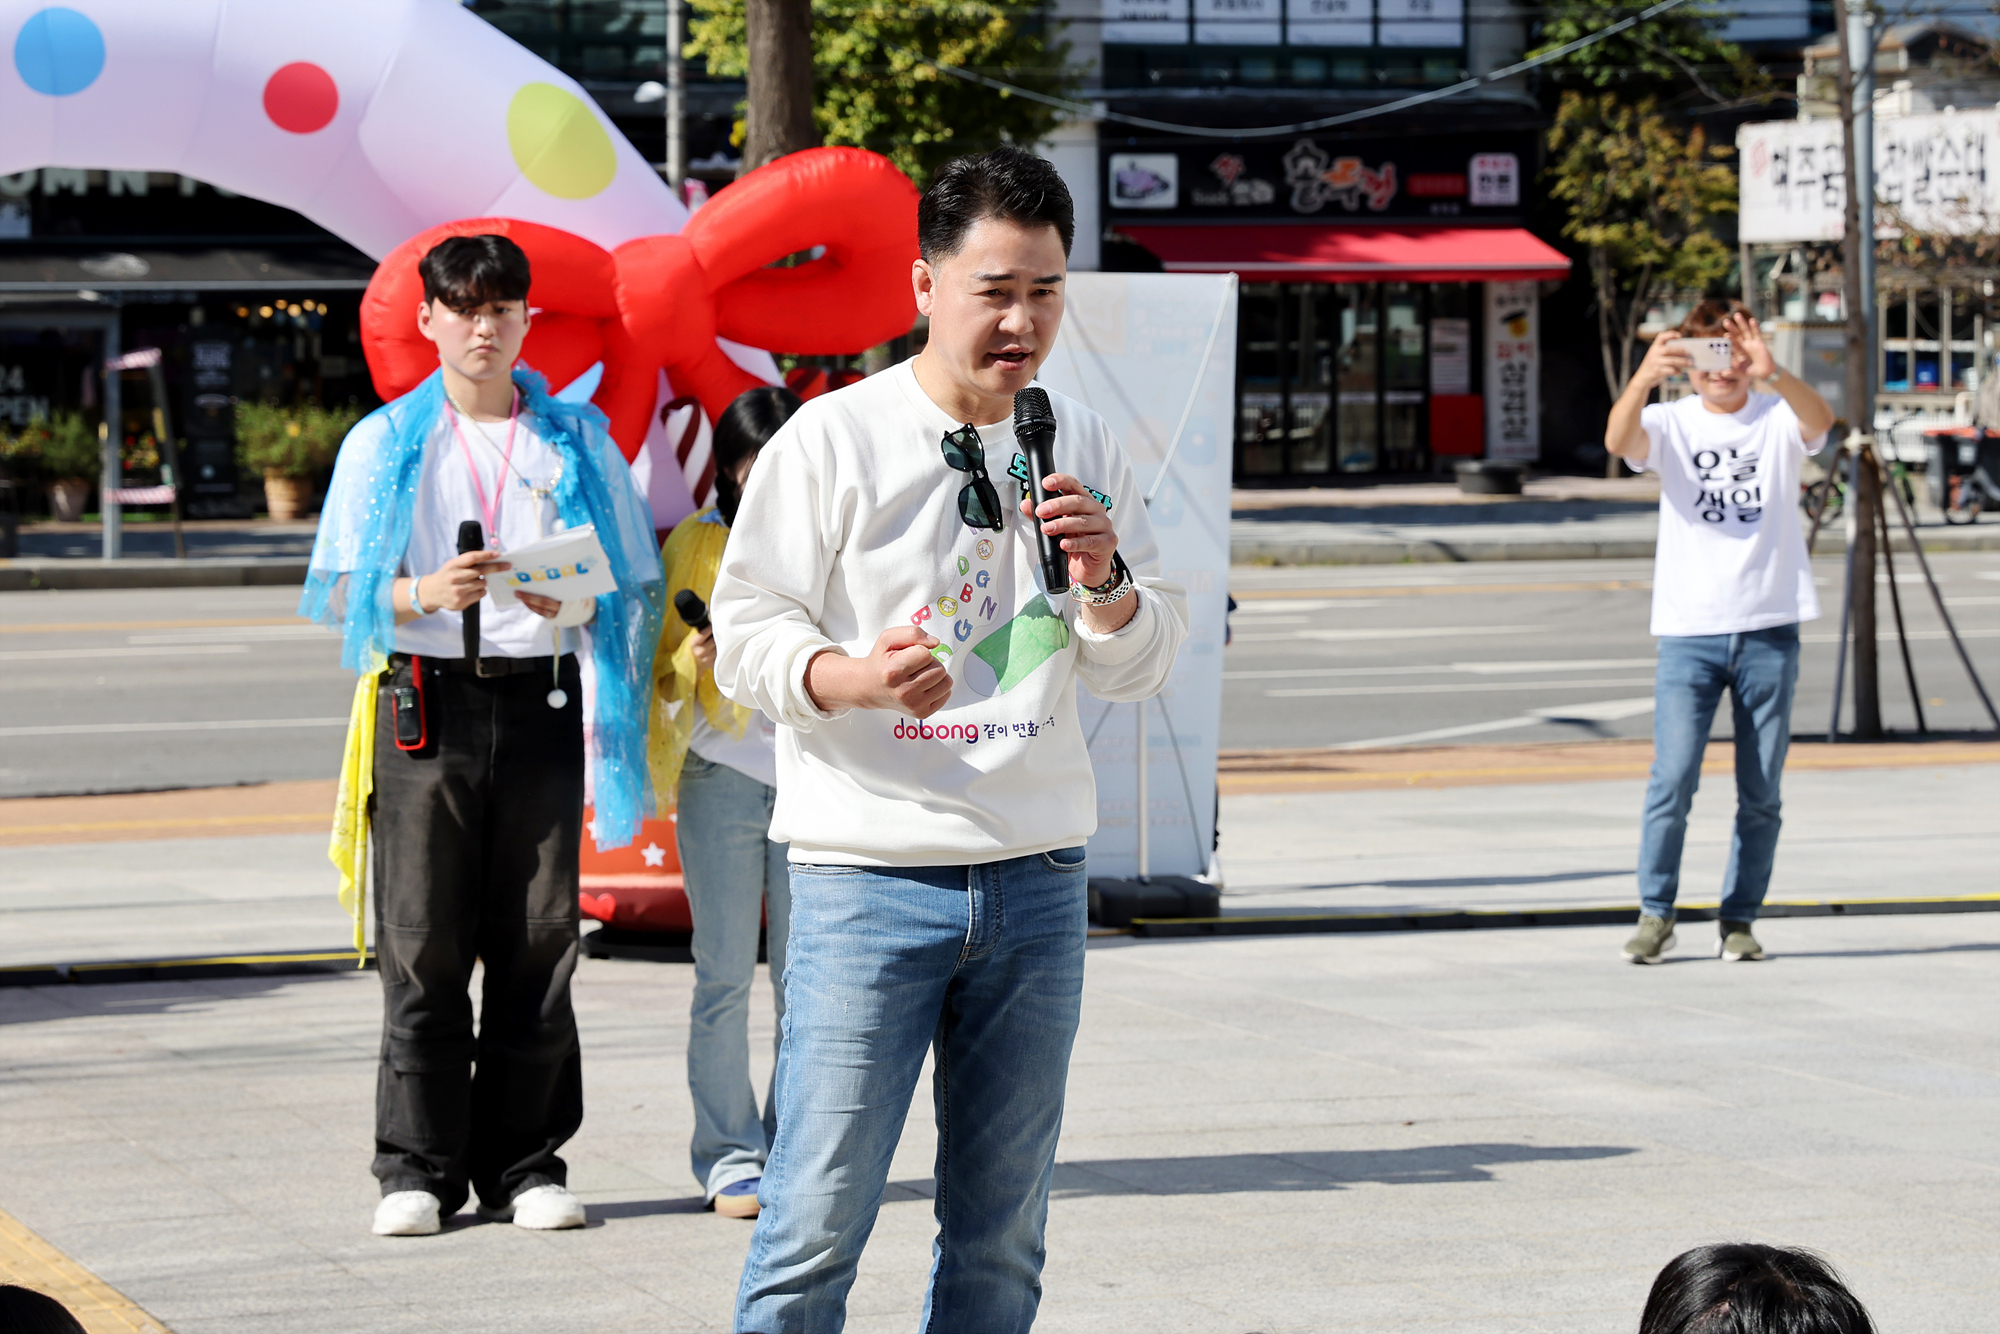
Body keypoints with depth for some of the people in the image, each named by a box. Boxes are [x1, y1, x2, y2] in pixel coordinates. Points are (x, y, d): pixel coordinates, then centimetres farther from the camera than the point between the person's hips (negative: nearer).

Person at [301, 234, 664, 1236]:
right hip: (424, 702, -1)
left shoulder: (578, 440, 12)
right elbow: (340, 593, 4)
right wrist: (428, 594, -15)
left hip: (539, 701, 1)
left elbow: (630, 588, 10)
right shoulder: (386, 442, 10)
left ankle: (525, 1163, 6)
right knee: (423, 945, -3)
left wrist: (568, 600, -11)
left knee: (538, 943, -1)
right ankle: (418, 1169, 2)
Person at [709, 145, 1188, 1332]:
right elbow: (747, 632, -5)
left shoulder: (1084, 450, 10)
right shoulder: (832, 440, -3)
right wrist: (849, 677, -24)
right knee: (818, 1220, -9)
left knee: (1001, 1235, 10)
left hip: (1039, 877, 4)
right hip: (870, 875, -4)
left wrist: (1107, 578, -9)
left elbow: (1144, 667, 12)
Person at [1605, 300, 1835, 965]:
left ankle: (1738, 920, 15)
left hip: (1769, 629, 1)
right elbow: (1619, 440, -18)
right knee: (1672, 781, -9)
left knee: (1761, 793, 4)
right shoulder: (1671, 423, 4)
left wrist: (1771, 373, -40)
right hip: (1690, 631, -1)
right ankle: (1655, 915, 1)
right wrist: (1644, 377, -38)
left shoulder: (1777, 419, 3)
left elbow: (1820, 418, -20)